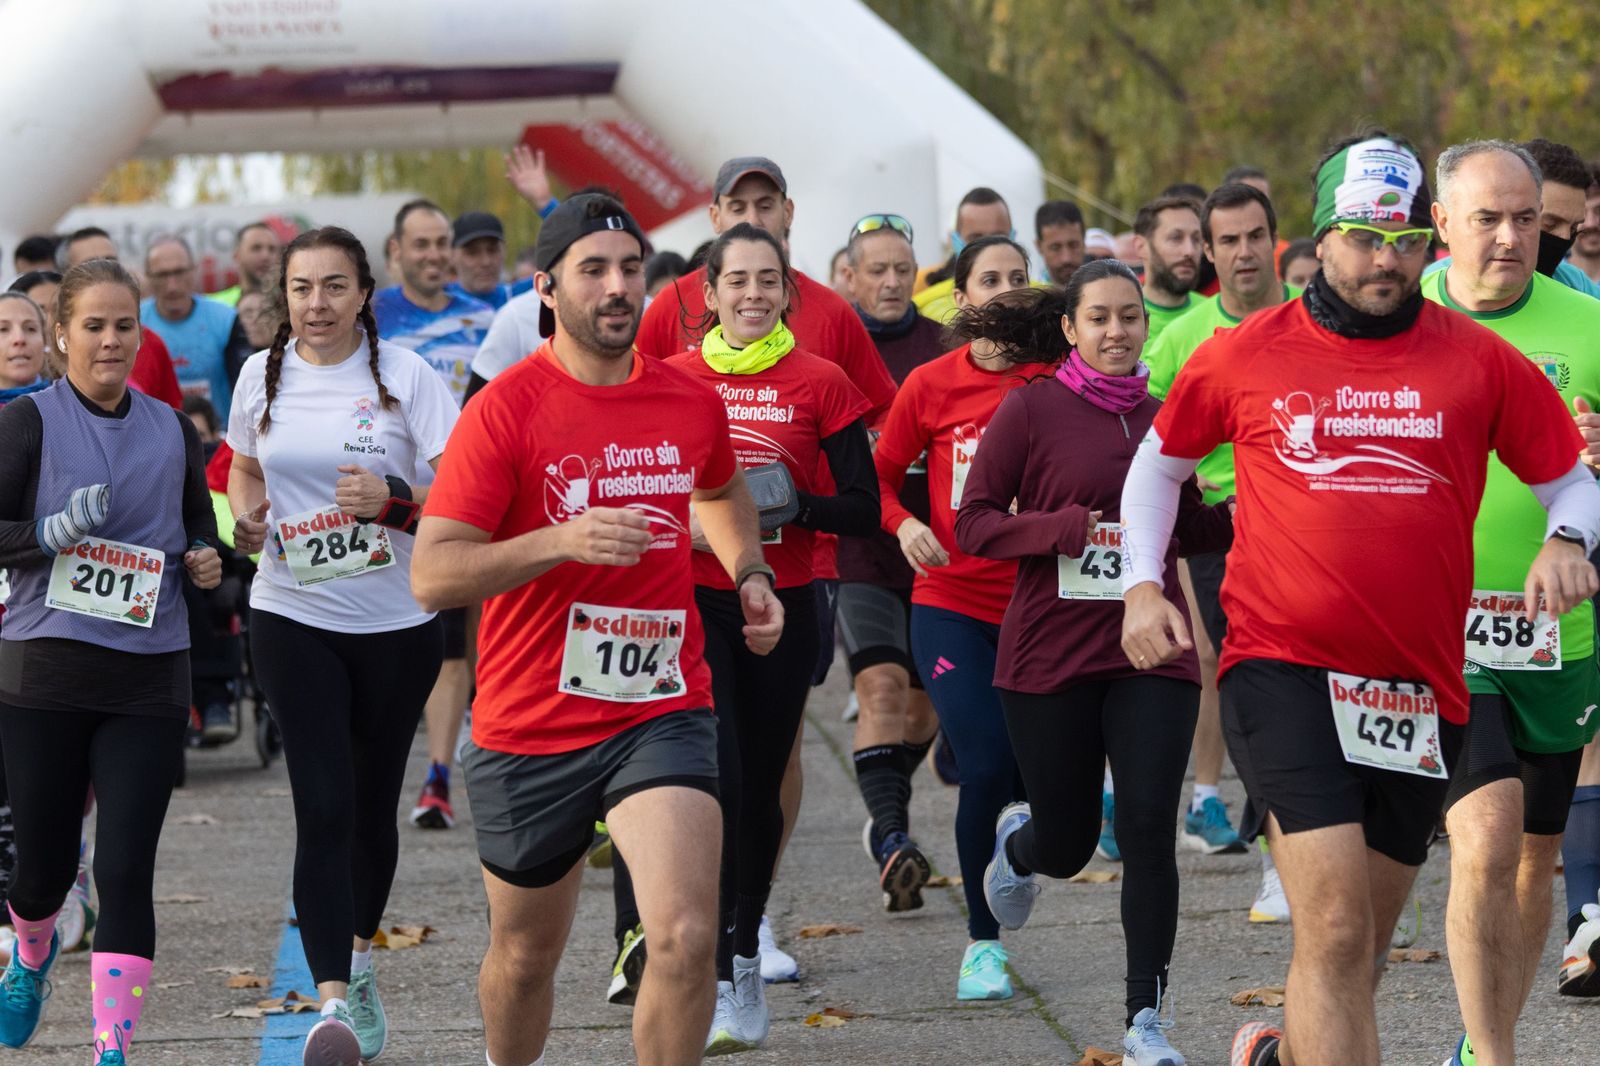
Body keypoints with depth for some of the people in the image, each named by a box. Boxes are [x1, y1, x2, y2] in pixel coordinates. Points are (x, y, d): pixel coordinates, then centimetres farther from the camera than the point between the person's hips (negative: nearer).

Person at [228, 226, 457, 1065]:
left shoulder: (404, 376, -7)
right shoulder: (263, 376, 2)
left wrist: (394, 500, -27)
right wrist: (246, 517, 0)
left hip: (396, 623, 0)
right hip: (292, 618, 0)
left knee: (372, 805, 13)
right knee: (323, 808, -12)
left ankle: (359, 959, 37)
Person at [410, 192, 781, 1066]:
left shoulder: (692, 402, 3)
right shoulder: (503, 410, -10)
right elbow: (431, 576, -17)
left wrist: (751, 575, 12)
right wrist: (560, 541, -29)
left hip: (661, 712, 2)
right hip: (530, 726, -2)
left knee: (687, 937, -20)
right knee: (525, 955, 16)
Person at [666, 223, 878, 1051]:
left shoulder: (821, 383, -1)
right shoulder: (672, 380, 2)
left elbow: (864, 510, -2)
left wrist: (794, 505, -18)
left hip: (783, 608, 1)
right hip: (695, 603, -1)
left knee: (761, 789, 10)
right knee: (715, 780, -14)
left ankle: (745, 958, 30)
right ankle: (714, 982, -11)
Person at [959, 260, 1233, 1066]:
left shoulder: (1163, 416, 7)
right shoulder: (1031, 410, -4)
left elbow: (1191, 528, 19)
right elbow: (972, 525, -4)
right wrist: (1061, 528, -19)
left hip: (1152, 655, 2)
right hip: (1049, 657, -2)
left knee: (1148, 829, -9)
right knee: (1066, 846, 8)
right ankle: (1019, 840, 48)